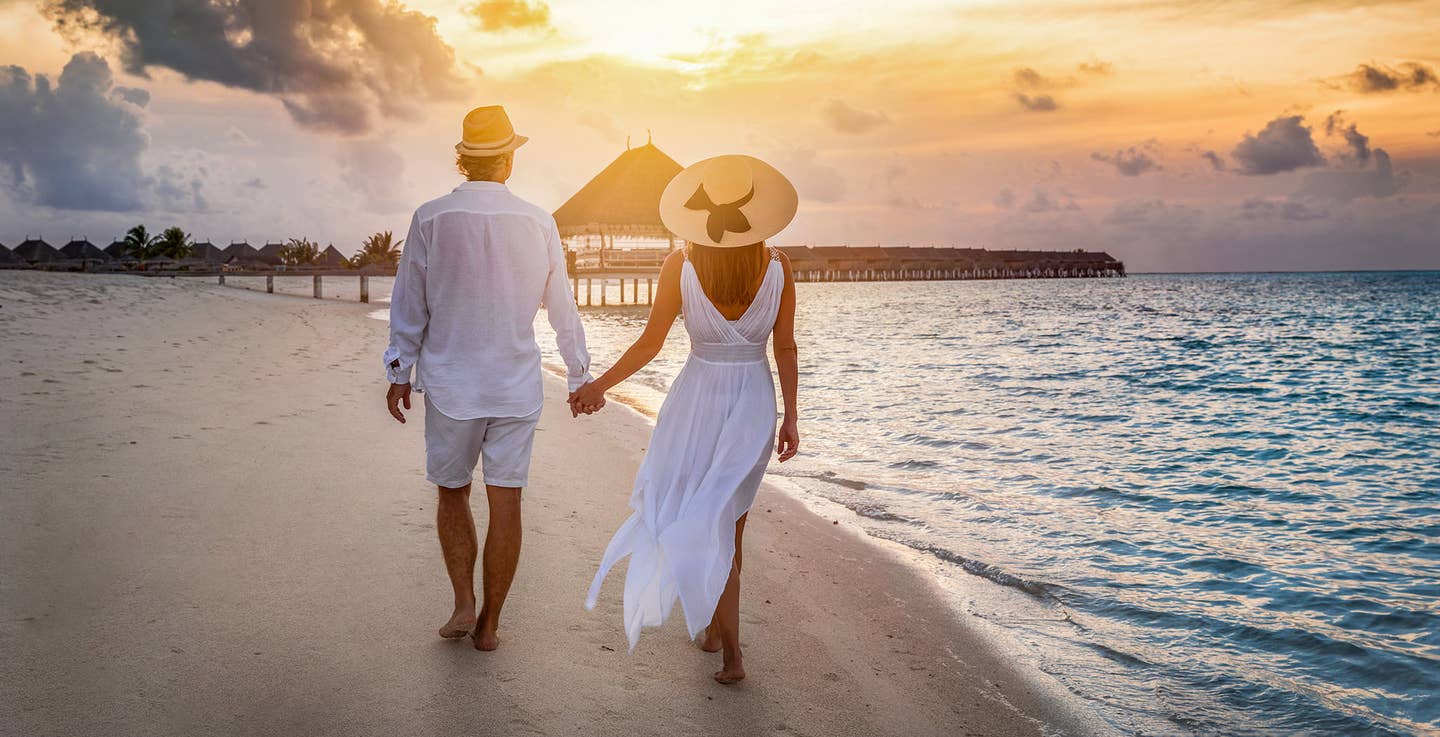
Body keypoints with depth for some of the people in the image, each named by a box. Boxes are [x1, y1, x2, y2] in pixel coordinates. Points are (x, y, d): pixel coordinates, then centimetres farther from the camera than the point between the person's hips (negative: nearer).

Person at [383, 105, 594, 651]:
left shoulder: (430, 219, -6)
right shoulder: (538, 223, -3)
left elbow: (409, 305, 0)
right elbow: (562, 309, 4)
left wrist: (399, 372, 10)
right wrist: (580, 375, 14)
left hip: (450, 382, 0)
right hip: (517, 382, 1)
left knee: (452, 492, 17)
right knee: (505, 500, 6)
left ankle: (464, 604, 9)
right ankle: (489, 622, 13)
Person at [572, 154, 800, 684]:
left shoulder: (680, 266, -13)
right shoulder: (778, 268, -8)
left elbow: (649, 345, -8)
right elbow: (785, 348, -3)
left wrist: (598, 387, 5)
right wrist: (790, 418, 7)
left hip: (697, 400, -2)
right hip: (754, 404, 2)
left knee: (708, 527, 11)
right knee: (730, 522, 19)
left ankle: (730, 650, 8)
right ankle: (715, 627, 30)